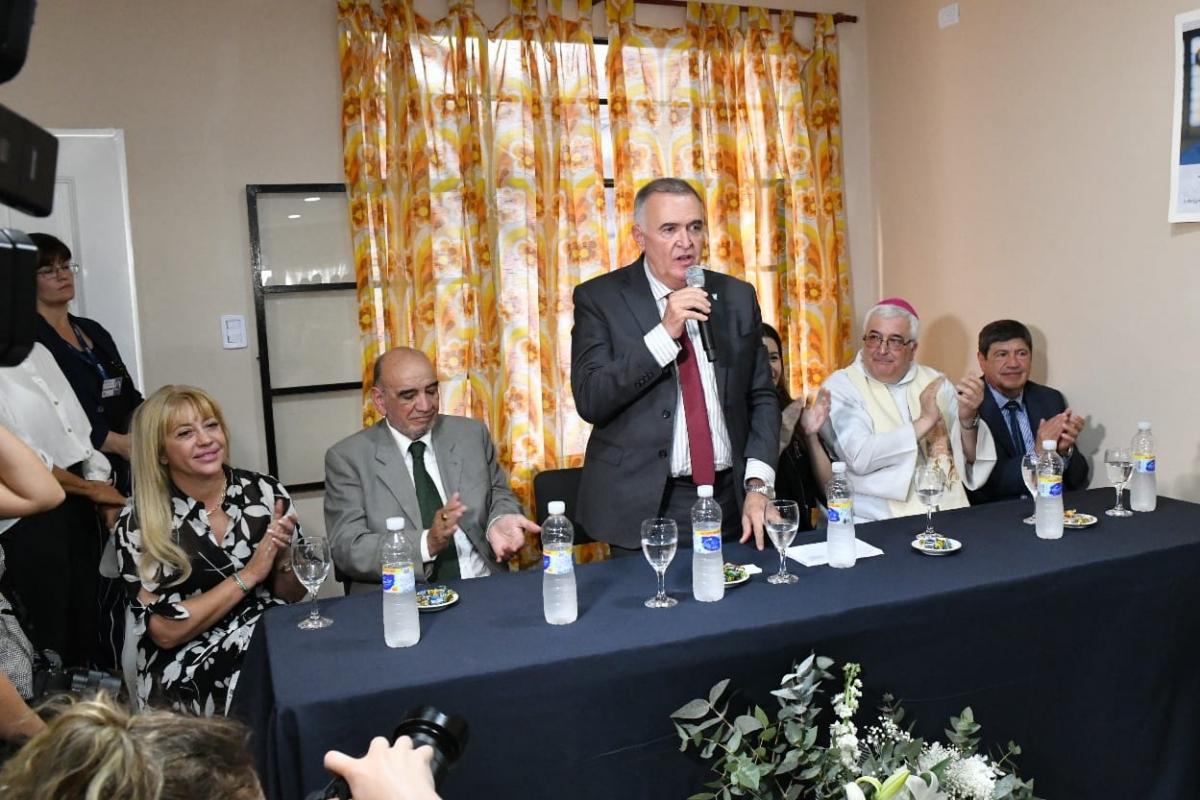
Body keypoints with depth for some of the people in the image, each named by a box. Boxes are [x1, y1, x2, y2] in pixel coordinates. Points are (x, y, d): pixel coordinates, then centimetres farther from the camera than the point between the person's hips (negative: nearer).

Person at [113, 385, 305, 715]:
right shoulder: (137, 525, -5)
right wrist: (248, 575, -13)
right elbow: (165, 632, -8)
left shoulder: (265, 491, 2)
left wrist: (284, 557, -11)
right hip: (192, 669, -4)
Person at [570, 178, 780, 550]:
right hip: (645, 506, -3)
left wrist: (758, 485, -5)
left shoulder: (737, 296, 5)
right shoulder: (599, 298, -6)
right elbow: (590, 400, -14)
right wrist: (665, 332, -21)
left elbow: (761, 397, 7)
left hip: (731, 501, 4)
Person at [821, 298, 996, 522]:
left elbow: (970, 458, 11)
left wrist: (968, 420, -8)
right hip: (879, 526, -2)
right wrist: (924, 422, -13)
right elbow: (859, 457, -18)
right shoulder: (840, 386, -2)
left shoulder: (935, 381, 12)